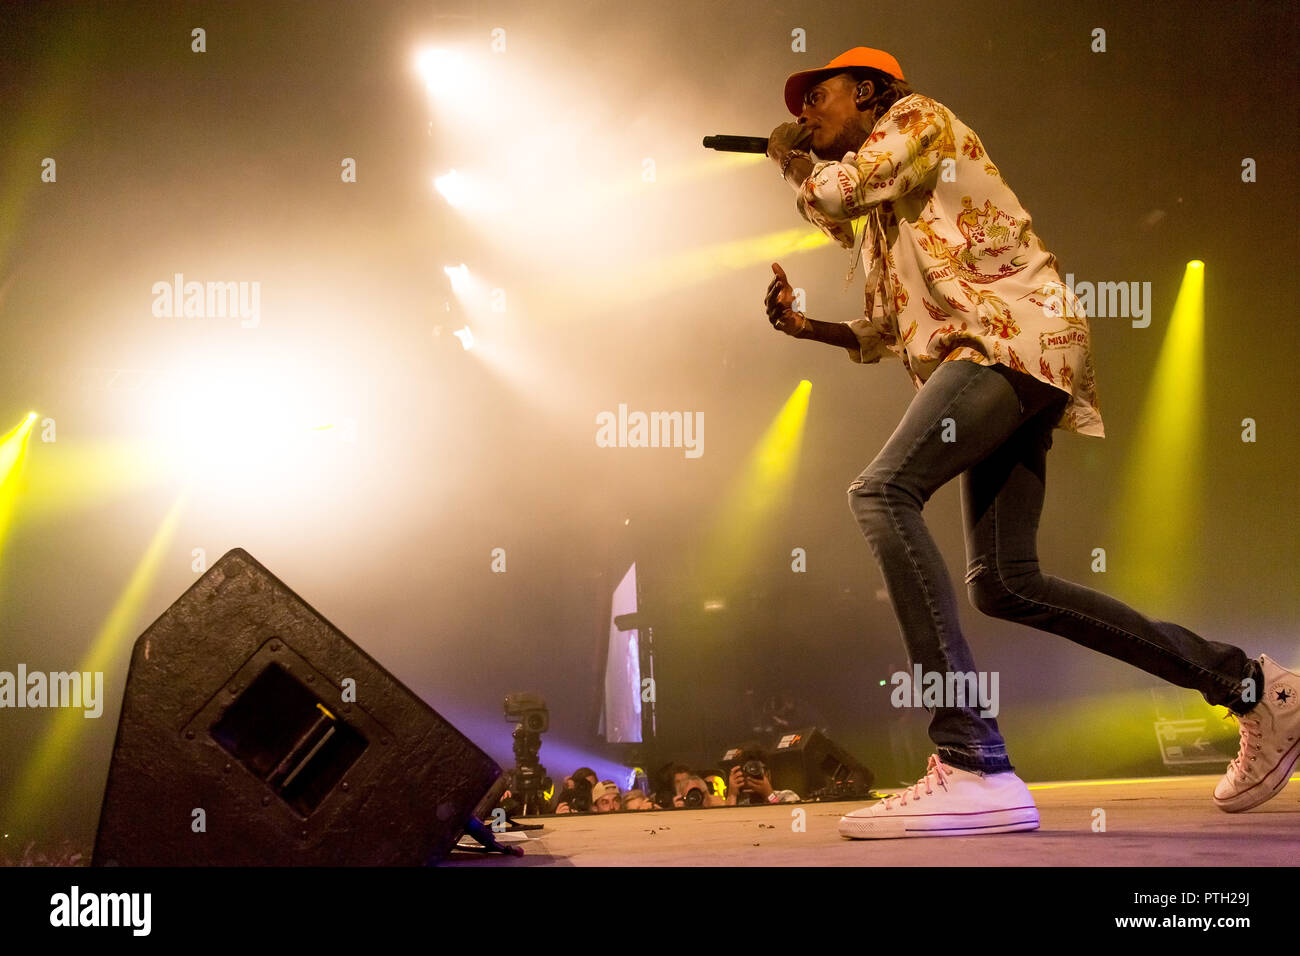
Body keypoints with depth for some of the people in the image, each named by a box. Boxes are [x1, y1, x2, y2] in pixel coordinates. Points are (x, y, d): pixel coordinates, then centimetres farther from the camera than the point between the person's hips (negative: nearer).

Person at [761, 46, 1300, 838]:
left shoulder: (918, 116, 8)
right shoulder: (877, 215, 30)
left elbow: (834, 193, -6)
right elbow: (888, 336, 29)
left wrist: (790, 158, 15)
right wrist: (808, 327, 15)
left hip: (1014, 334, -10)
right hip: (986, 361, 10)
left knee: (882, 492, -27)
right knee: (1005, 583, 3)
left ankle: (975, 769, -37)